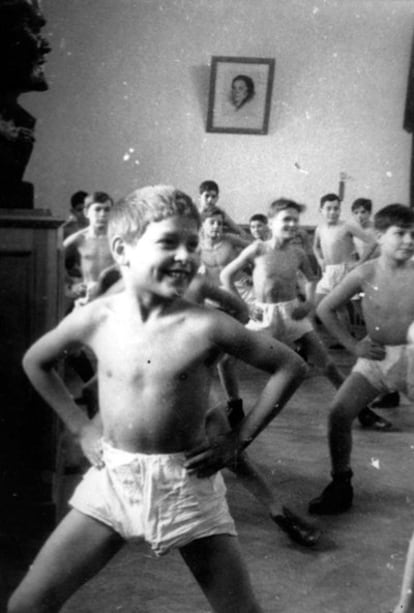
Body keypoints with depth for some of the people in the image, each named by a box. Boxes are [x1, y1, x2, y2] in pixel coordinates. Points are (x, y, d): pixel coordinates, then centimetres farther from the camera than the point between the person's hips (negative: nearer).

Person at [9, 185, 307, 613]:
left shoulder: (206, 327, -14)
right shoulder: (95, 319, -7)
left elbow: (289, 367, -5)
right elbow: (35, 362, 12)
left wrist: (239, 441, -5)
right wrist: (80, 428, 6)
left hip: (186, 482, -1)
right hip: (111, 476, 2)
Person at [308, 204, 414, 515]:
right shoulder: (366, 273, -8)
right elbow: (326, 309, 1)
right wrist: (353, 345, -2)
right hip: (374, 357, 1)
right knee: (339, 412, -8)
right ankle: (341, 484, 11)